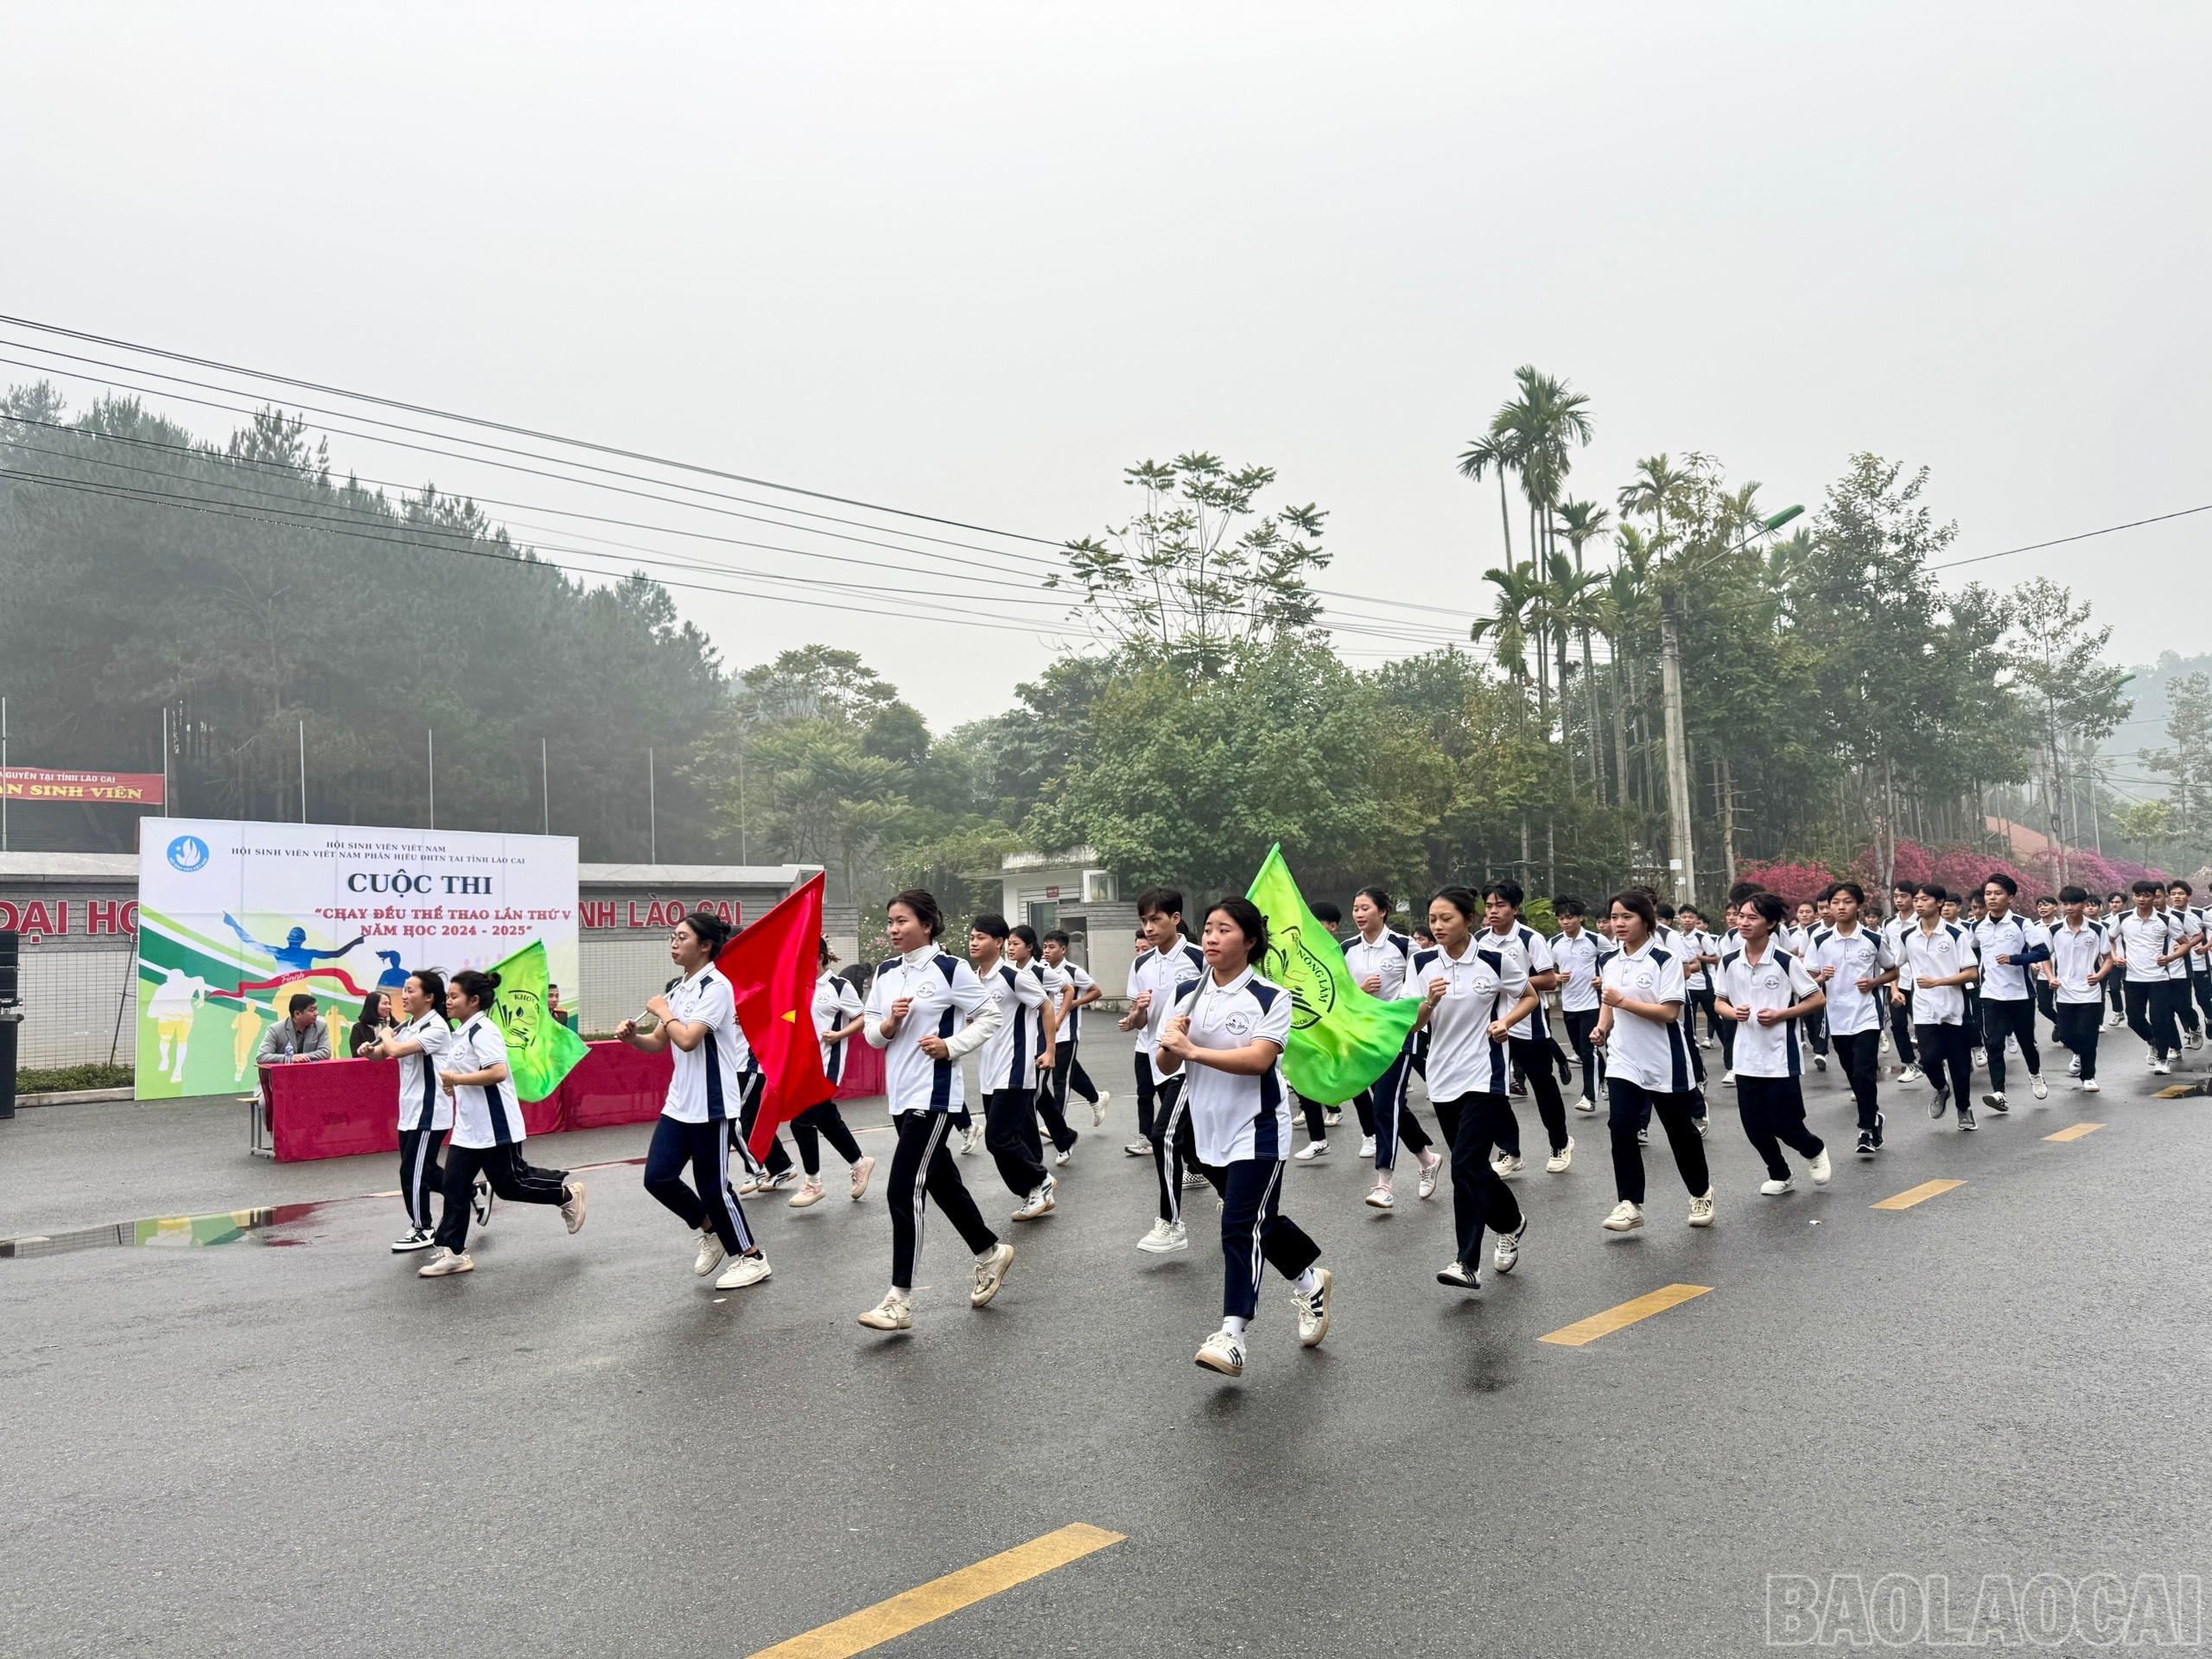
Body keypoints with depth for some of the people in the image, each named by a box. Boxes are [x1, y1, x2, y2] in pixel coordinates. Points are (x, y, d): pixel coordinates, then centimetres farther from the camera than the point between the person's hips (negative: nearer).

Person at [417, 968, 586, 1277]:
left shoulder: (482, 1031, -18)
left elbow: (498, 1072, -30)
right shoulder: (460, 1033, 12)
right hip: (467, 1128, 9)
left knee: (510, 1185, 2)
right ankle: (451, 1252, 9)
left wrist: (456, 1079, -22)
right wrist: (454, 1087, 6)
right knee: (454, 1187, 4)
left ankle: (568, 1193, 23)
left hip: (494, 1127, -9)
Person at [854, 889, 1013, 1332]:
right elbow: (871, 1034, 10)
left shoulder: (950, 969, -10)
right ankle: (991, 1252, 37)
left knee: (904, 1191, -11)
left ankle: (900, 1299, -3)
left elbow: (990, 1016, -5)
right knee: (942, 1183, 17)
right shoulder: (886, 973, 8)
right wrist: (890, 1023, -11)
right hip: (901, 1094, 7)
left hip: (935, 1094, -7)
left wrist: (952, 1045, -16)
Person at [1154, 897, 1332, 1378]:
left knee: (1241, 1228, -12)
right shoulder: (1186, 994, 2)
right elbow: (1167, 1066, 0)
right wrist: (1169, 1044, -23)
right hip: (1207, 1128, 6)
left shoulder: (1272, 997, -11)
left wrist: (1192, 1049, -28)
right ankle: (1310, 1280, 41)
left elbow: (1259, 1058, -24)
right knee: (1259, 1218, 19)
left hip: (1257, 1131, -6)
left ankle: (1232, 1335, -9)